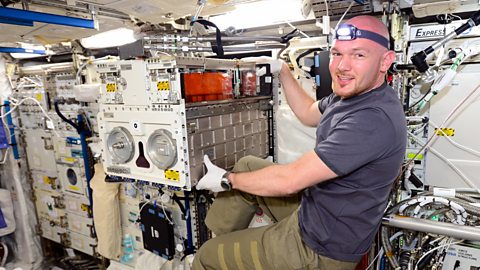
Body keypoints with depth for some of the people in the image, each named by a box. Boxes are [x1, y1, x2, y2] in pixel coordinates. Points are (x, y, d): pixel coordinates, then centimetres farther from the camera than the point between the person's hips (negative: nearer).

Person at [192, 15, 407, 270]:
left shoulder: (374, 119, -32)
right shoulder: (353, 93, -1)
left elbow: (289, 180, -29)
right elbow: (308, 113, 19)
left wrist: (227, 179, -14)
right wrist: (282, 71, 14)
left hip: (320, 248, -9)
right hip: (313, 206, 9)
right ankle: (219, 238, 27)